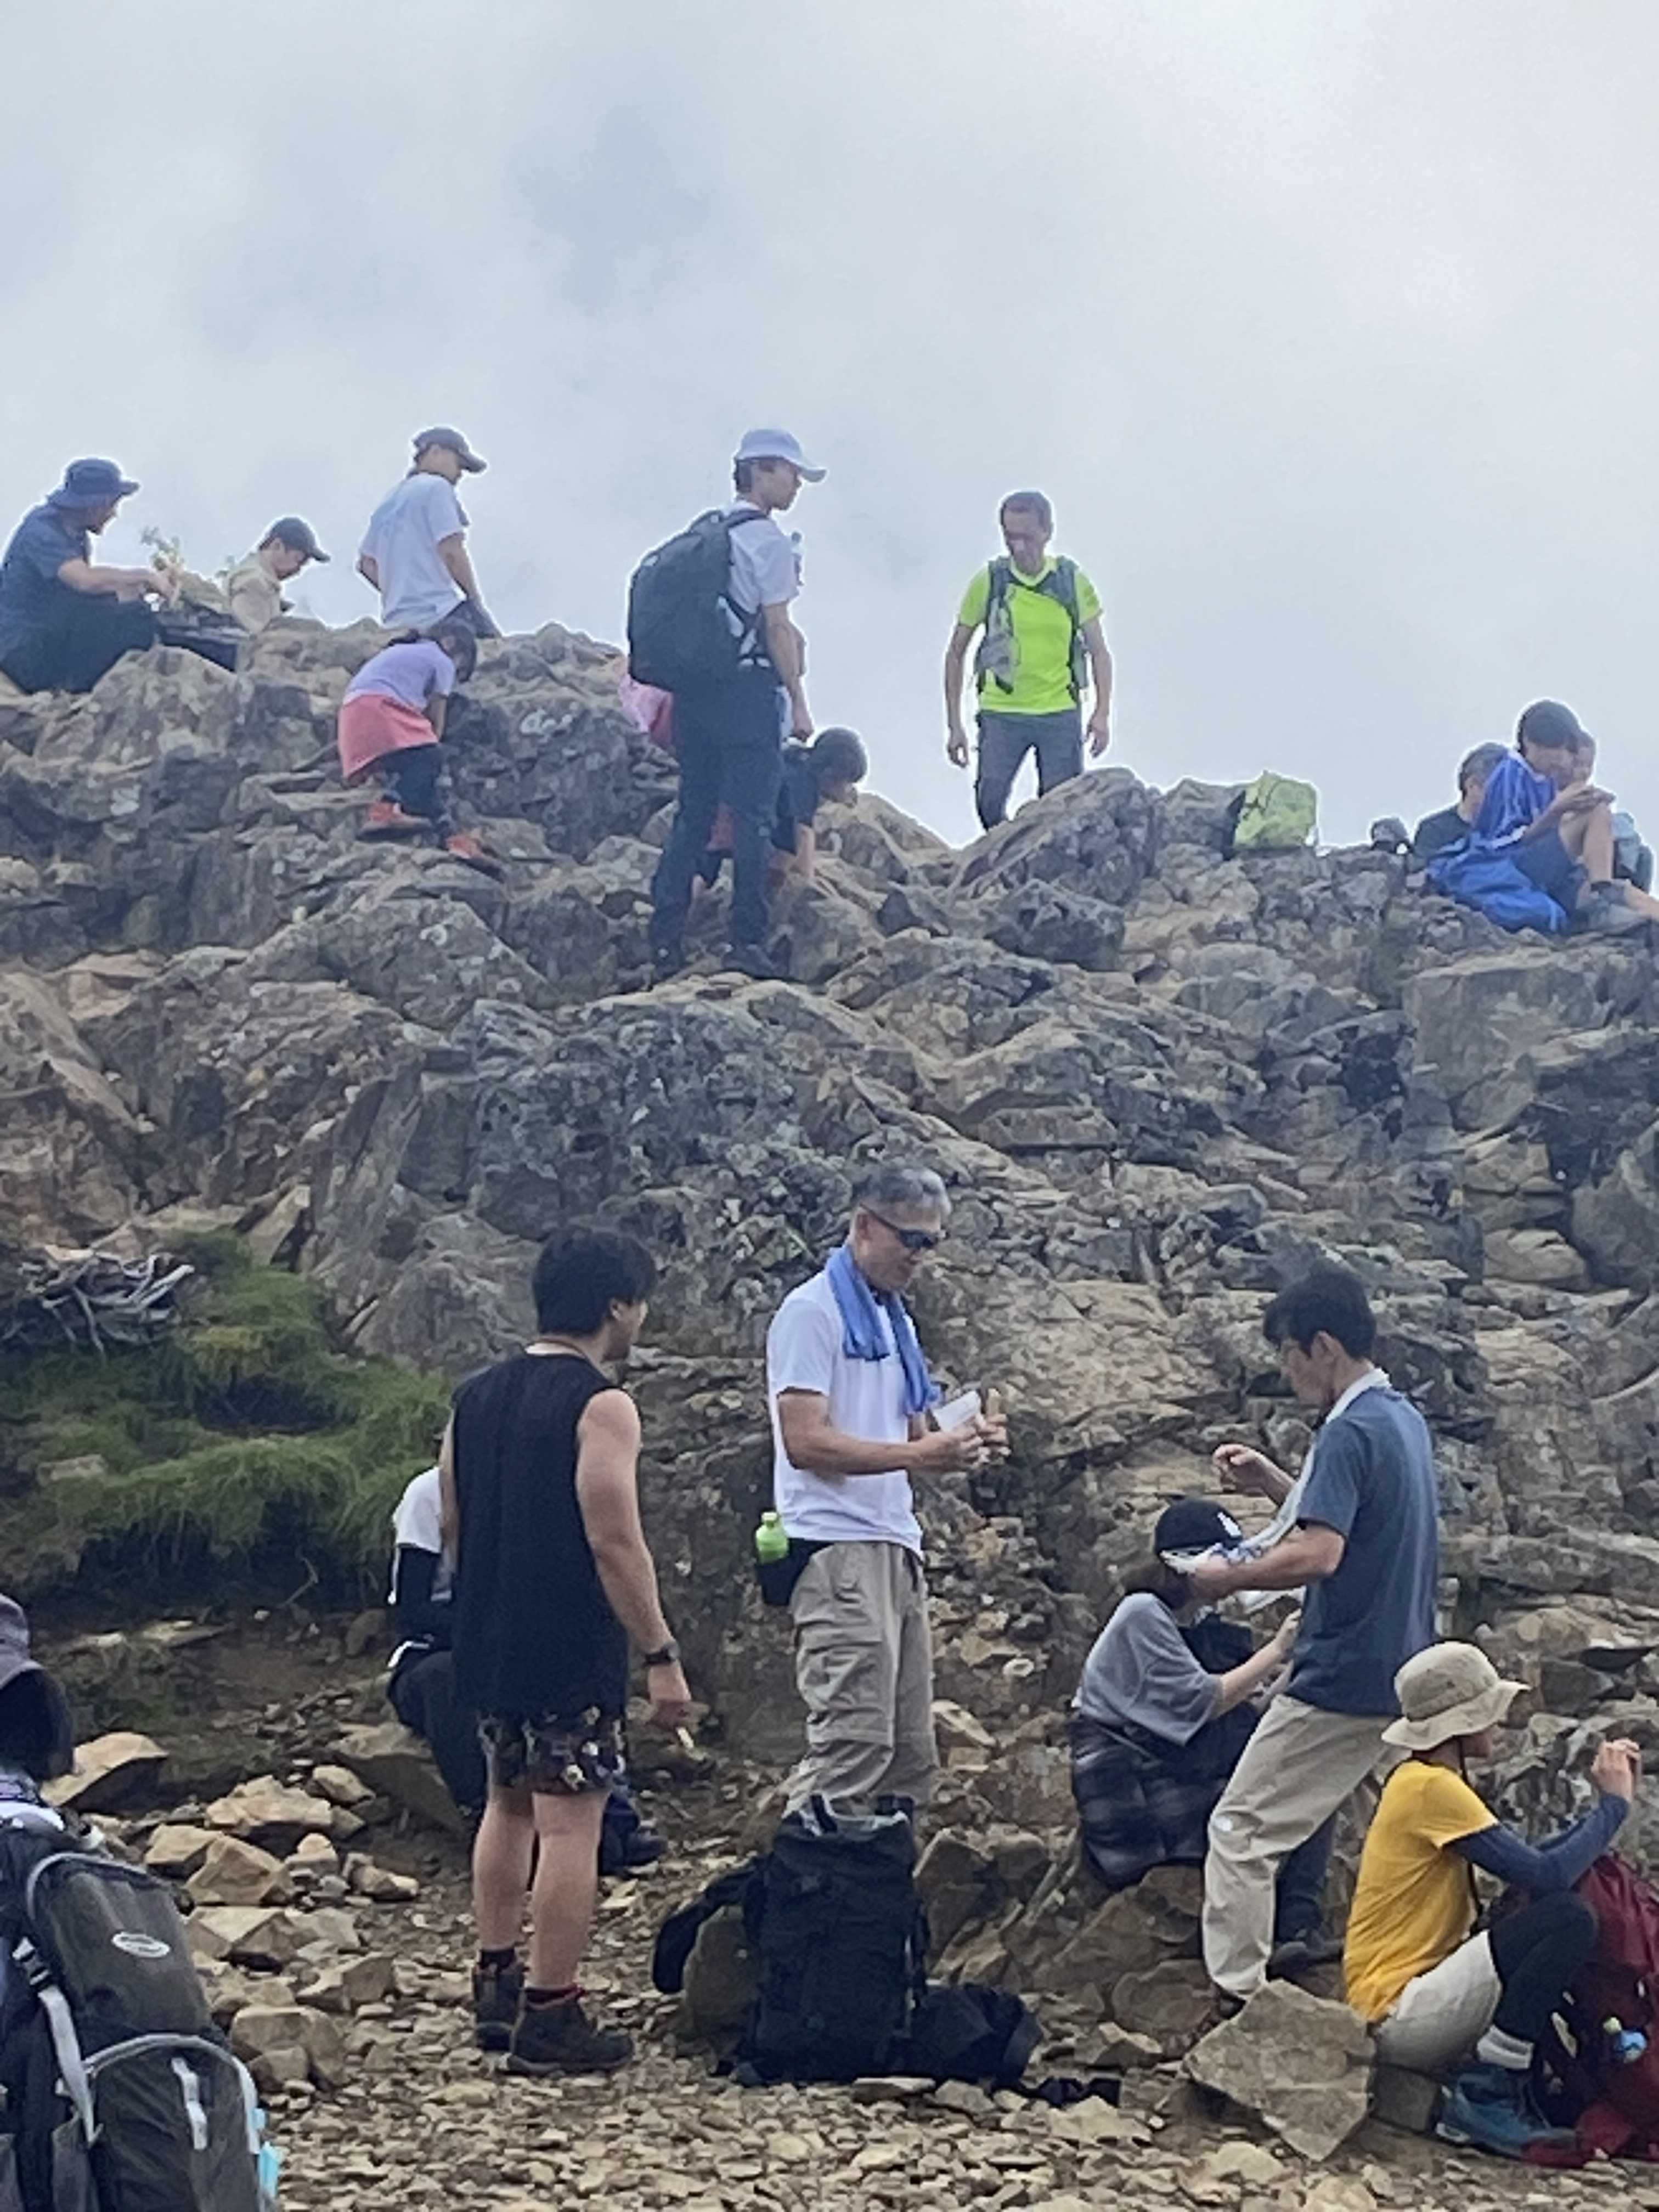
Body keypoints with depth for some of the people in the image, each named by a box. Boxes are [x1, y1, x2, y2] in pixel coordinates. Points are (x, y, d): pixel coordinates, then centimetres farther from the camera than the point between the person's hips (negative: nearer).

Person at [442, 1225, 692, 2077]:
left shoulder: (476, 1395, 9)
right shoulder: (600, 1407, -15)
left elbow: (452, 1525, 14)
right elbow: (615, 1542, -19)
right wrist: (661, 1656, -15)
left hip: (489, 1644, 8)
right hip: (571, 1654, -8)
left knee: (509, 1805, 20)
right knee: (570, 1824, -2)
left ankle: (496, 1989, 27)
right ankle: (550, 2020, 0)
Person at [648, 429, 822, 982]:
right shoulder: (768, 540, -9)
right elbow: (778, 628, -10)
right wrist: (799, 702, -6)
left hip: (694, 689, 7)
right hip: (749, 692, -7)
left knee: (692, 813, 10)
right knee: (750, 817, -1)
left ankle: (665, 941, 7)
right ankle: (748, 942, 0)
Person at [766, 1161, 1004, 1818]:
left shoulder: (894, 1320, 22)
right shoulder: (813, 1311, -6)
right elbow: (805, 1442, -16)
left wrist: (960, 1442, 3)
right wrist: (920, 1454, -22)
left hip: (895, 1548, 10)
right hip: (838, 1548, -9)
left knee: (910, 1757, 9)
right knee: (855, 1745, -16)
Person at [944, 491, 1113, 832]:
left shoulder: (1073, 582, 1)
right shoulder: (988, 582, -1)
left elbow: (1099, 652, 7)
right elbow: (956, 654, 7)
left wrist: (1102, 714, -7)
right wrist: (954, 725, 2)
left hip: (1061, 714, 0)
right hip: (1001, 714, 0)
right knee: (990, 803, -13)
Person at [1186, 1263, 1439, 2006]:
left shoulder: (1350, 1432, -18)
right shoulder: (1405, 1420, 12)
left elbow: (1319, 1554, -27)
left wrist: (1227, 1578, -14)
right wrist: (1274, 1480, 21)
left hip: (1342, 1682, -9)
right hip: (1404, 1675, 9)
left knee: (1242, 1831, -3)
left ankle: (1237, 1997, -4)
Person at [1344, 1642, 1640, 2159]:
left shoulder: (1425, 1782, 17)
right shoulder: (1431, 1788, -16)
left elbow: (1532, 1862, 15)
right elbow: (1545, 1875, -22)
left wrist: (1606, 1803, 7)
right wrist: (1614, 1804, -8)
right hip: (1397, 2015, -11)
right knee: (1568, 1919, -21)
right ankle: (1485, 2095, -13)